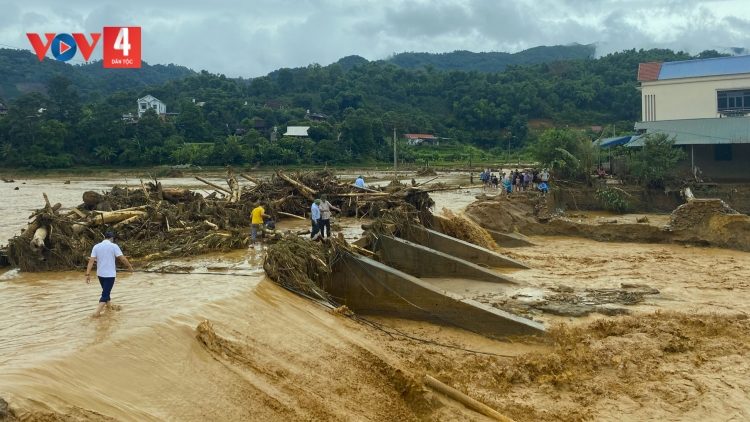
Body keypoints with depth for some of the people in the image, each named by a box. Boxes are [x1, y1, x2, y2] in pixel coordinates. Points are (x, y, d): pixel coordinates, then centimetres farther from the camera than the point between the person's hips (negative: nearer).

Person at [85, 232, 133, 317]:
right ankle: (97, 312, -13)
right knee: (105, 294, -1)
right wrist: (130, 267, 3)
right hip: (110, 274, -5)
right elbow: (123, 258, -12)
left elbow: (91, 260, -6)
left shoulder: (96, 246, 1)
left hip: (100, 274, 5)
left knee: (106, 291, 25)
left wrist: (88, 274, -7)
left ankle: (109, 306, 41)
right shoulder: (114, 246, -10)